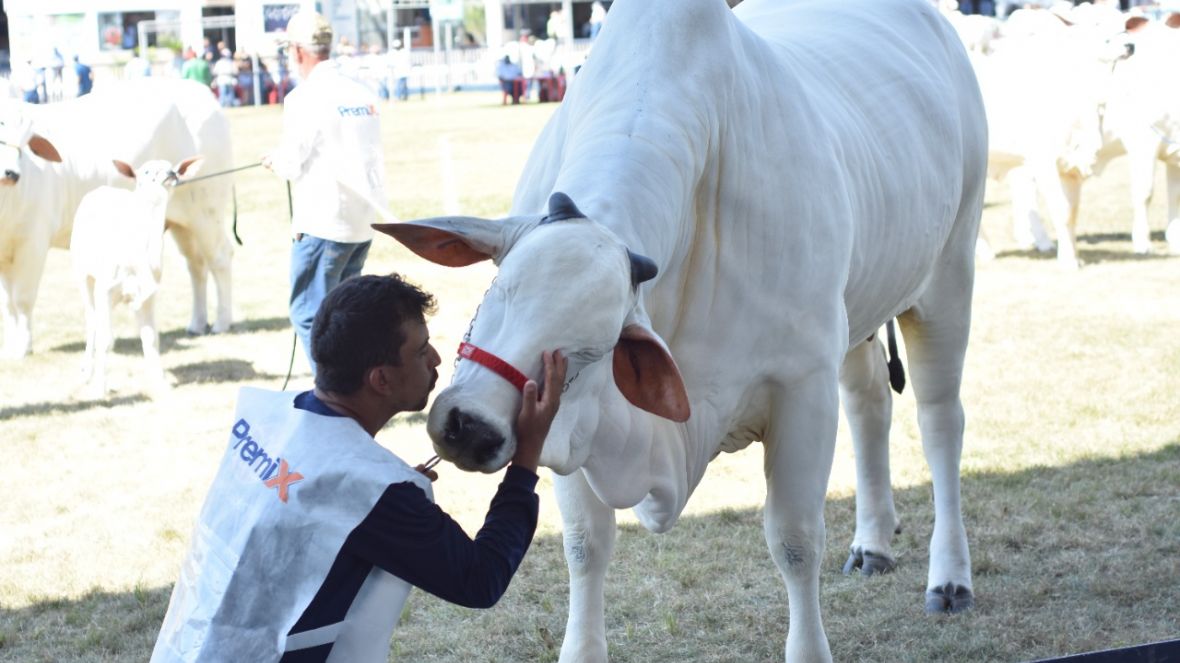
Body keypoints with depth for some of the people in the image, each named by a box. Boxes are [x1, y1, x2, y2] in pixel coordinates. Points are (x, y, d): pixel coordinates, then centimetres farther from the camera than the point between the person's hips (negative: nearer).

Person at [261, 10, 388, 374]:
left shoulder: (304, 98, -13)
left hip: (323, 224, -7)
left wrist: (275, 161, 11)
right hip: (364, 221, 7)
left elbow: (290, 166, -12)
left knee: (309, 315, 1)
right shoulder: (364, 95, 6)